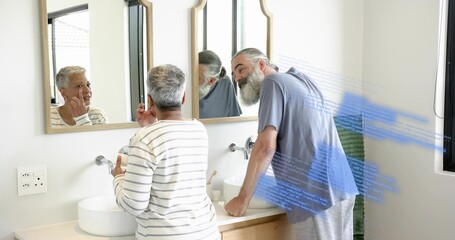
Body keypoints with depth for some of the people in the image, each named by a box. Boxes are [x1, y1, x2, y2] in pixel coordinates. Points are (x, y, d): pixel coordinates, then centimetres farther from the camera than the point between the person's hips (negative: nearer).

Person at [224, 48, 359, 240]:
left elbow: (266, 146, -14)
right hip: (342, 189, 8)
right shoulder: (303, 79, 20)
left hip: (317, 197, -8)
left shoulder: (273, 81, -4)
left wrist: (242, 199, -7)